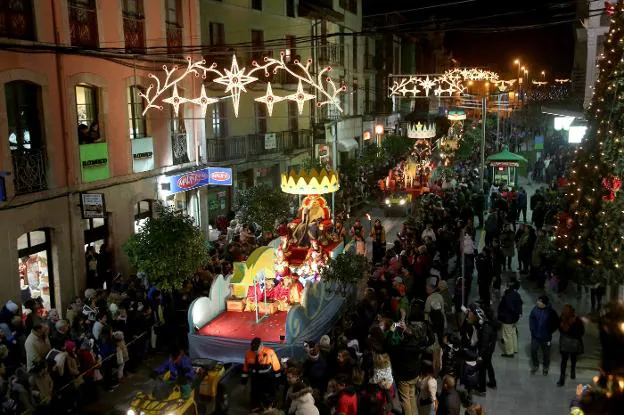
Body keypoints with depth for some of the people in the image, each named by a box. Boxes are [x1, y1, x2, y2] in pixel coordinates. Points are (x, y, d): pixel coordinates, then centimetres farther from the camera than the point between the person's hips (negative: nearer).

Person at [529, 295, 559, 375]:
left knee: (546, 353, 15)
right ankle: (535, 365, 34)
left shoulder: (551, 312, -20)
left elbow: (556, 322, -6)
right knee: (533, 351, 10)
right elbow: (531, 318, 7)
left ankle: (545, 368, 36)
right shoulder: (535, 309, -11)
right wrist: (531, 328, 2)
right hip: (535, 335, 3)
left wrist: (550, 331, -7)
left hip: (545, 337, -2)